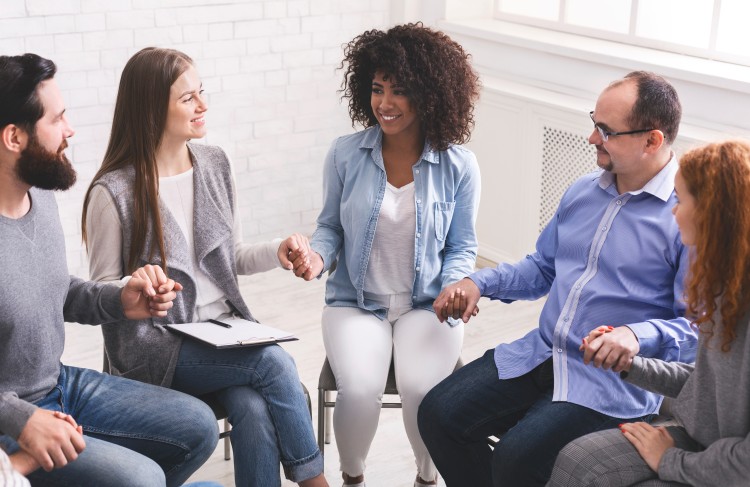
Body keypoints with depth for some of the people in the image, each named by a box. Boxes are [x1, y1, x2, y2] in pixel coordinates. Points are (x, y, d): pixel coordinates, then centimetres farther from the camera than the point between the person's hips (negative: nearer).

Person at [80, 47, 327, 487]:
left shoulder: (215, 163, 6)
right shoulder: (113, 193, -10)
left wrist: (278, 252, -6)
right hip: (156, 346, -4)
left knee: (255, 410, -27)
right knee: (275, 363, -24)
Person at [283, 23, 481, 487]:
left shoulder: (459, 165, -5)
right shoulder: (346, 154, -4)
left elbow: (462, 248, 3)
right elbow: (331, 227, 9)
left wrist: (454, 289, -17)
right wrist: (317, 255, -13)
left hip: (427, 305, 0)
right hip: (356, 302, 1)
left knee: (423, 390, -26)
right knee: (359, 390, -26)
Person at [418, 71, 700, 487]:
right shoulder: (582, 192, 11)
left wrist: (639, 336, -33)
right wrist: (479, 282, 6)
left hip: (614, 379, -7)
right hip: (540, 354, 7)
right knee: (438, 414, -6)